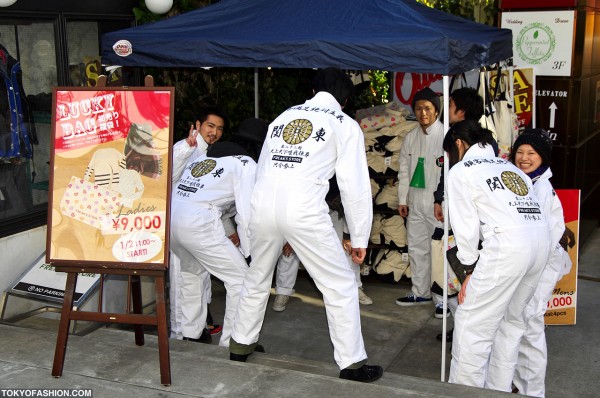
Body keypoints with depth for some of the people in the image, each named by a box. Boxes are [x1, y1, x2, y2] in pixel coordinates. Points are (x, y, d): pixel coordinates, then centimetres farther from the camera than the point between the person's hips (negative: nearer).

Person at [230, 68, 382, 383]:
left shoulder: (283, 116, 23)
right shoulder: (344, 125, 9)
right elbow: (355, 186, 4)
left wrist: (278, 230, 33)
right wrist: (359, 239, 11)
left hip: (263, 203, 5)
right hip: (303, 209, -5)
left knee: (257, 279, 27)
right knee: (340, 285, 9)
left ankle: (240, 345, 41)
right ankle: (352, 364, 13)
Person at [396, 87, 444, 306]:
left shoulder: (445, 136, -7)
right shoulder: (411, 138, 12)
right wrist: (402, 199, 12)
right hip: (415, 202, 6)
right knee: (417, 247, 12)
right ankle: (420, 292, 24)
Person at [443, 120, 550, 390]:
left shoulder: (460, 171, 8)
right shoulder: (508, 166, 26)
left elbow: (466, 226, 1)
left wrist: (470, 269, 10)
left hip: (507, 245, -8)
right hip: (540, 238, 8)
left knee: (471, 323, 3)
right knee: (512, 319, 22)